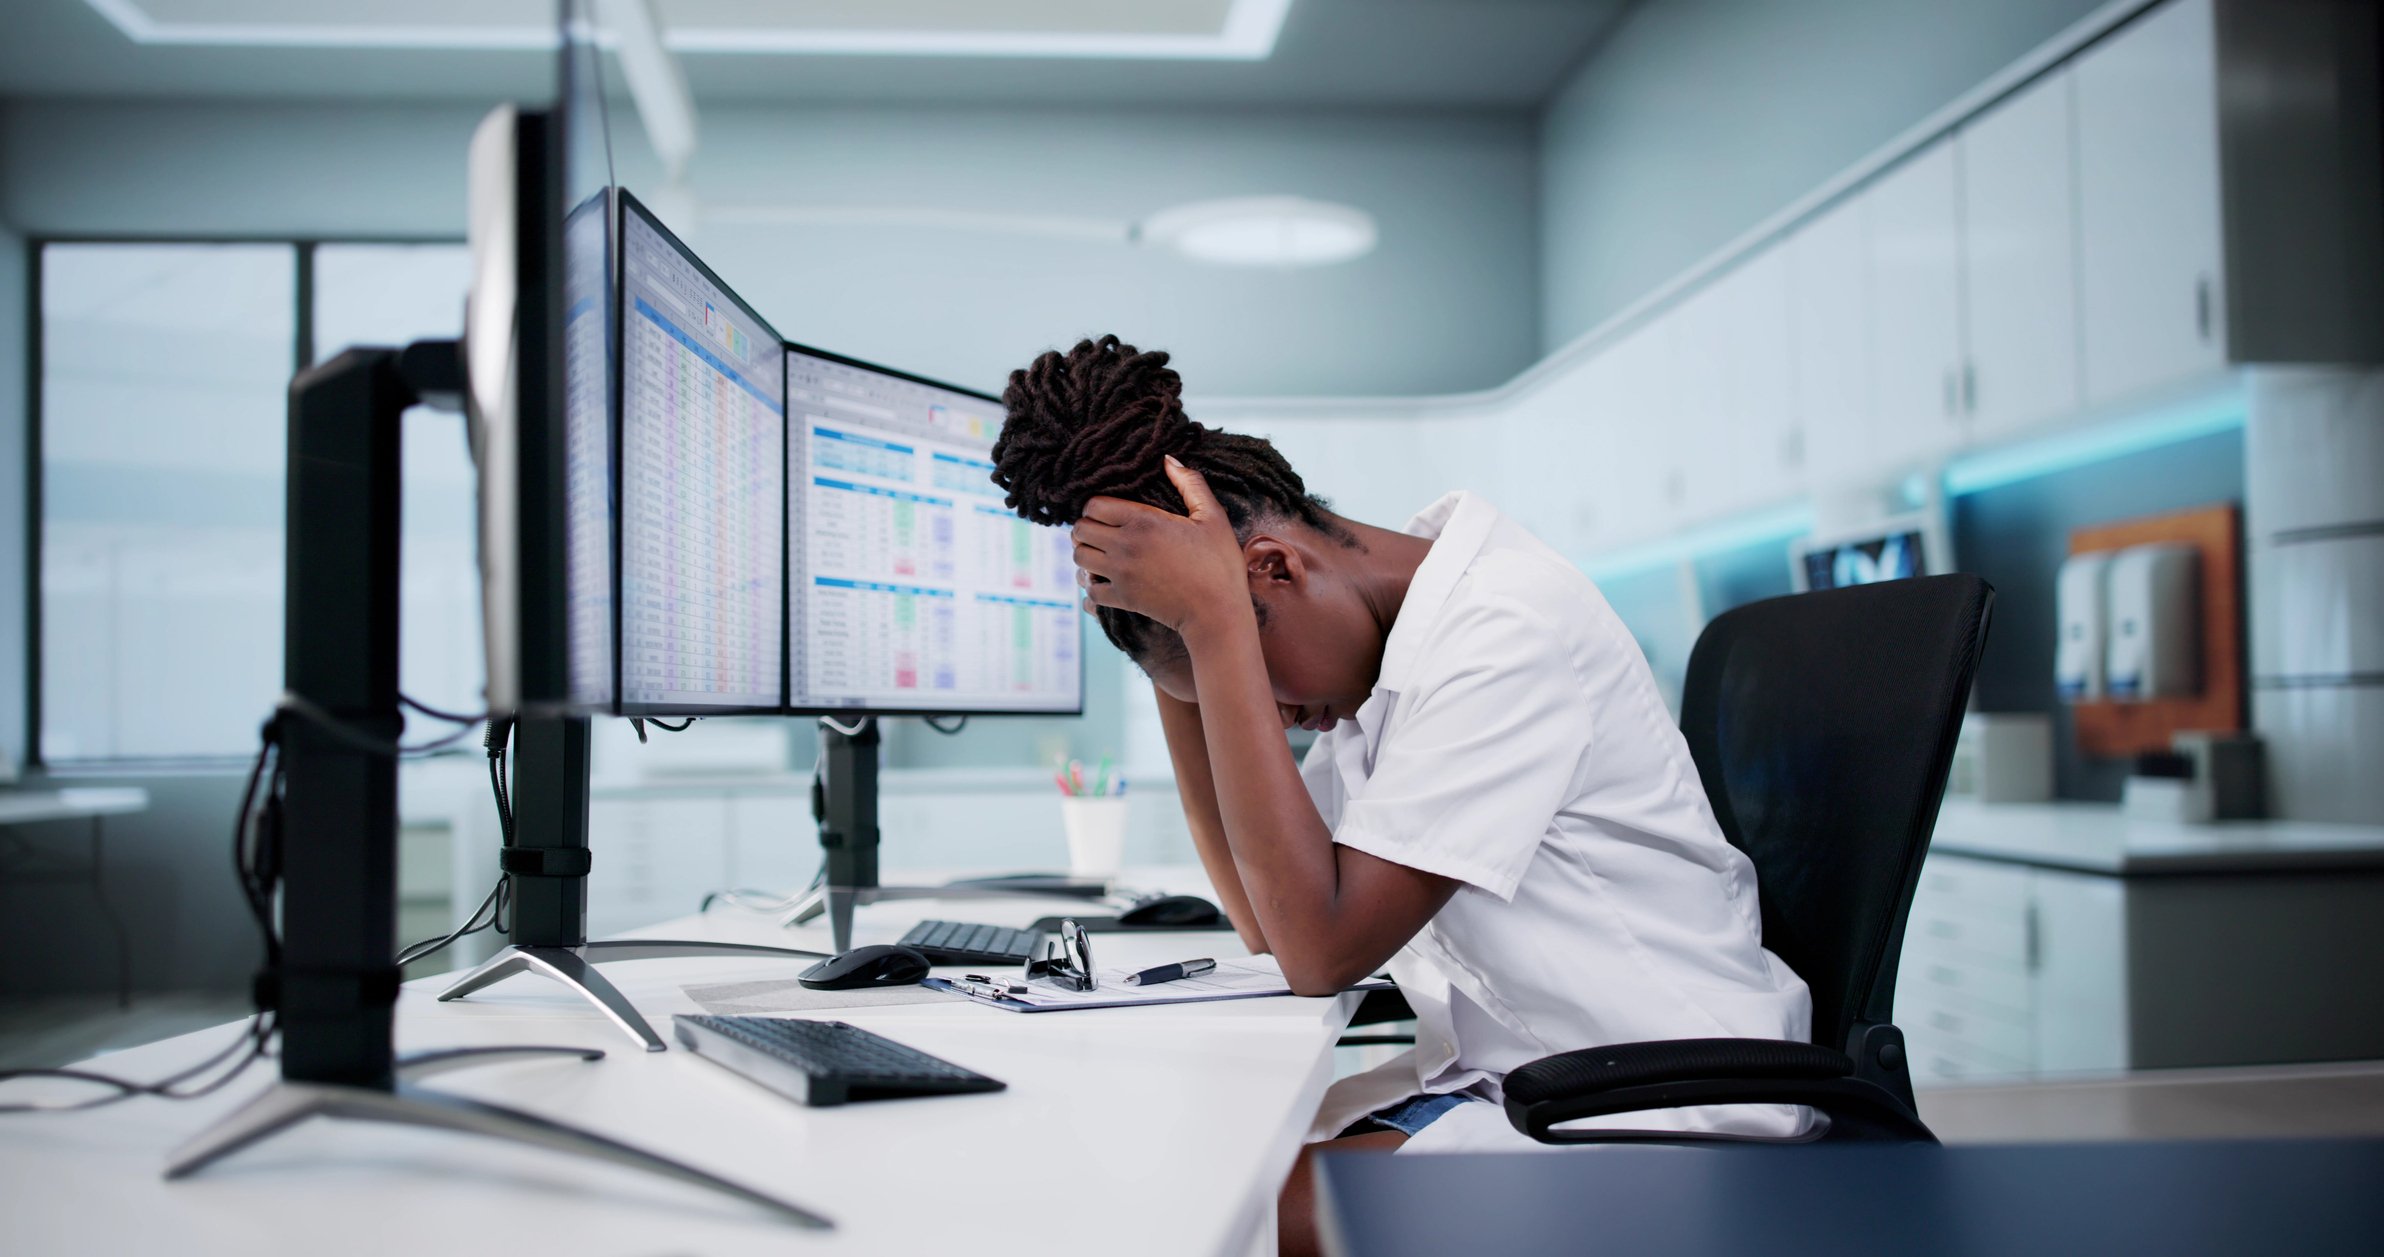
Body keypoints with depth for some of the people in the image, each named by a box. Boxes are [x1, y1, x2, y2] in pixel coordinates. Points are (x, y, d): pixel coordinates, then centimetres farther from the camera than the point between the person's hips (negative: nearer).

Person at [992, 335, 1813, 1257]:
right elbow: (1266, 922, 9)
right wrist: (1180, 650, 2)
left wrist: (1214, 622, -23)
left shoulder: (1503, 627, -19)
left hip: (1662, 1113, -8)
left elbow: (1321, 948, -24)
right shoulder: (1394, 638, 8)